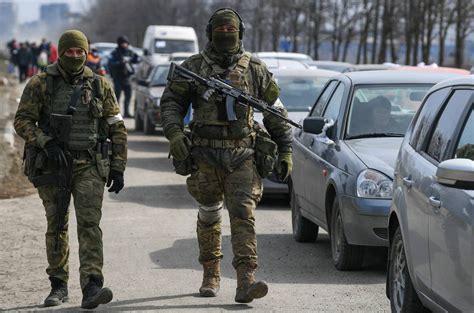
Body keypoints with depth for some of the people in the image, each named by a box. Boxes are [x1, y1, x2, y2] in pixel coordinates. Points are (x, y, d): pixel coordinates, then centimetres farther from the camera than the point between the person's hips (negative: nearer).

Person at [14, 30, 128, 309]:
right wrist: (46, 143, -18)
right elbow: (22, 120, -2)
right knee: (56, 226, 8)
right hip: (51, 166, 0)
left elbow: (117, 128, 8)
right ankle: (59, 286, 19)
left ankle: (92, 287, -22)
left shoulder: (100, 86, 5)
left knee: (90, 223, -14)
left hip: (89, 165, 0)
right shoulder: (41, 84, 1)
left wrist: (118, 168, 3)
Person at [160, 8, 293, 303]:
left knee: (244, 215, -14)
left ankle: (246, 281, -22)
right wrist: (174, 132, -13)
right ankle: (211, 275, 28)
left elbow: (275, 111, 11)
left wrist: (285, 150, 8)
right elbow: (171, 101, 6)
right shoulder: (193, 67, 4)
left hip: (241, 157, -1)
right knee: (209, 216, 12)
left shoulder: (255, 68, 5)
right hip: (206, 156, 1)